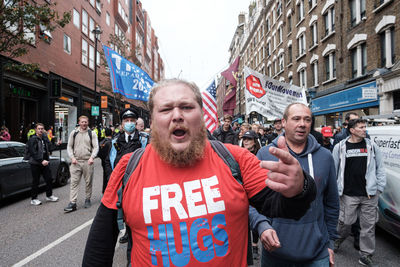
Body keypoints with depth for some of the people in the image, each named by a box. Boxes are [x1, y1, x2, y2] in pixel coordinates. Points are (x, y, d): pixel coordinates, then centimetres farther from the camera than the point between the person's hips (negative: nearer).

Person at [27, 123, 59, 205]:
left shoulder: (45, 138, 10)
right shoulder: (32, 139, -11)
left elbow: (48, 146, 25)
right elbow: (33, 152, -18)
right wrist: (41, 161, -22)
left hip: (45, 162, 7)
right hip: (35, 163, -6)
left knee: (49, 179, 9)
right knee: (36, 181, 2)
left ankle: (49, 196, 24)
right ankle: (34, 199, 15)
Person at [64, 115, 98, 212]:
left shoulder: (92, 133, 5)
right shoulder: (73, 133, 10)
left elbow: (96, 147, 0)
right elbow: (69, 147, 11)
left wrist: (92, 157, -14)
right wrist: (72, 157, -4)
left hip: (88, 162, -1)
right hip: (76, 162, 1)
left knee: (88, 182, 7)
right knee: (74, 182, -3)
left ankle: (87, 200, 22)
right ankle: (72, 203, -1)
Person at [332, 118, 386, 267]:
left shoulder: (372, 146, 6)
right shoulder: (340, 147, 0)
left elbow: (380, 168, 10)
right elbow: (333, 169, 4)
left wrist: (379, 188, 3)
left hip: (369, 195, 2)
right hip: (348, 194, -2)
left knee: (368, 225, 8)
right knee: (345, 222, 6)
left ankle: (366, 255, 24)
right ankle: (337, 241, 34)